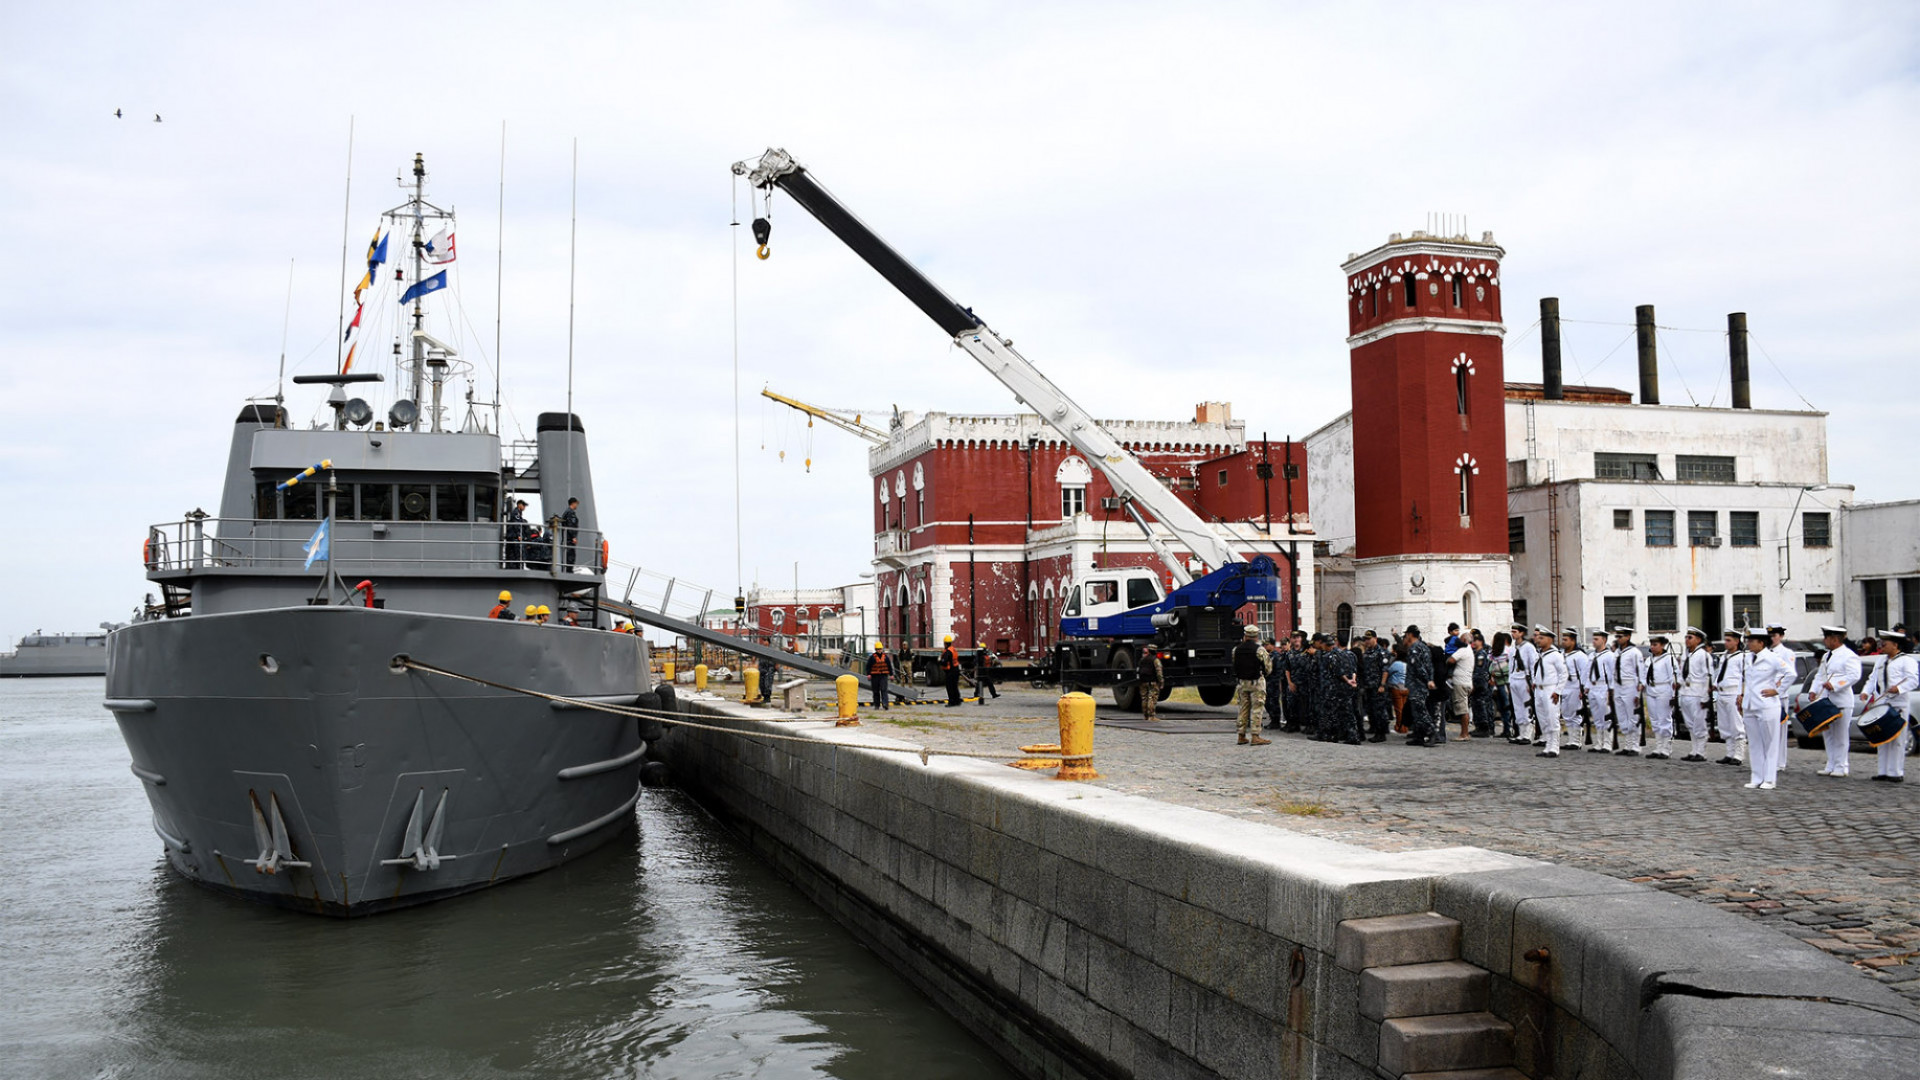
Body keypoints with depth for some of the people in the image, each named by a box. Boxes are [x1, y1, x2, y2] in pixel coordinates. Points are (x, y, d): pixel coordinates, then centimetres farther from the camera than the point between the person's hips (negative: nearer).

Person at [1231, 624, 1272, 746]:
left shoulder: (1236, 649, 1)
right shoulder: (1259, 650, -12)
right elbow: (1268, 669, -7)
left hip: (1241, 682, 5)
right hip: (1256, 682, -5)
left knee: (1243, 708, 11)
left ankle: (1242, 736, 13)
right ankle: (1255, 736, -8)